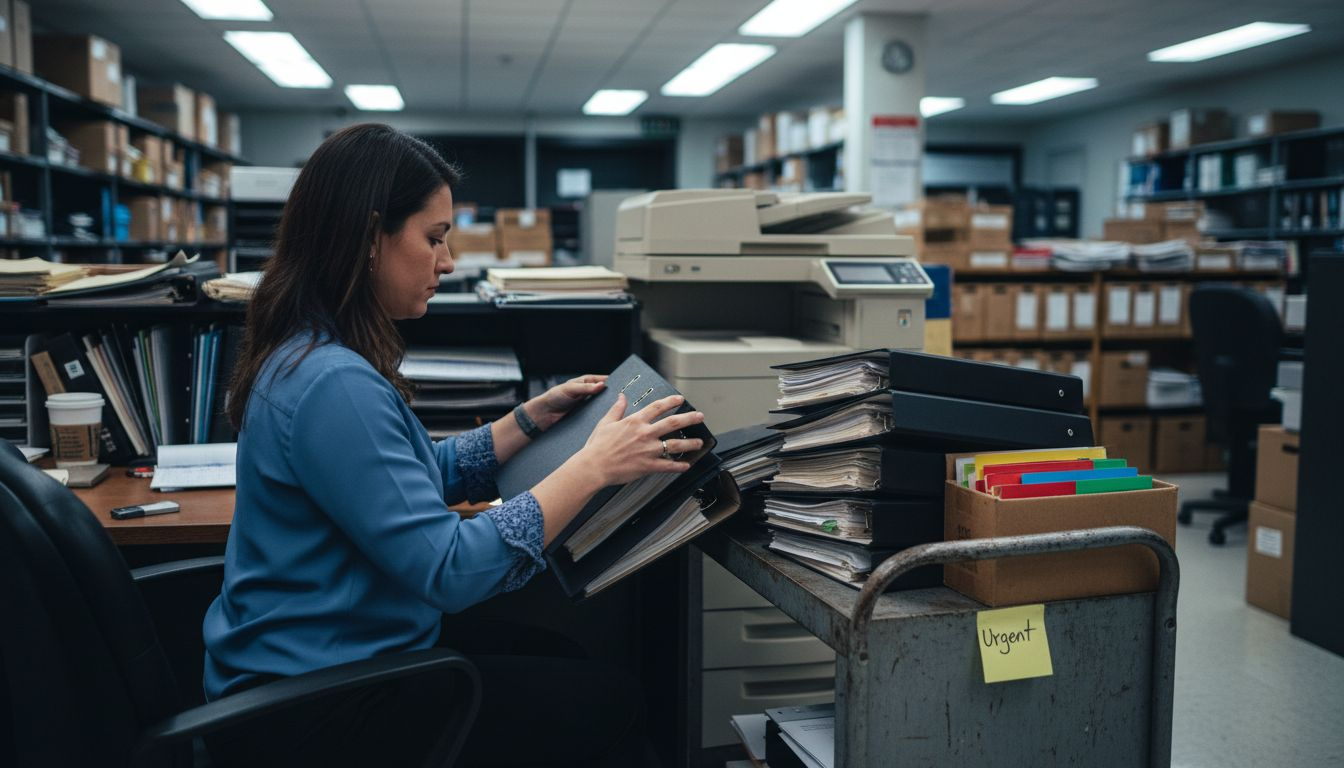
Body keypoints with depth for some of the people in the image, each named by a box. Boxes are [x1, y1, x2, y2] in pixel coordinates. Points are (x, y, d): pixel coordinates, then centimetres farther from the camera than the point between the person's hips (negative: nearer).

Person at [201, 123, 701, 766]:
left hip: (320, 662, 10)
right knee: (606, 707, -2)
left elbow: (425, 477, 16)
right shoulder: (330, 385, -27)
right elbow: (447, 569, -28)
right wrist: (592, 467, -24)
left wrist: (532, 417, 9)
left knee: (562, 661, 17)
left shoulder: (317, 352, 5)